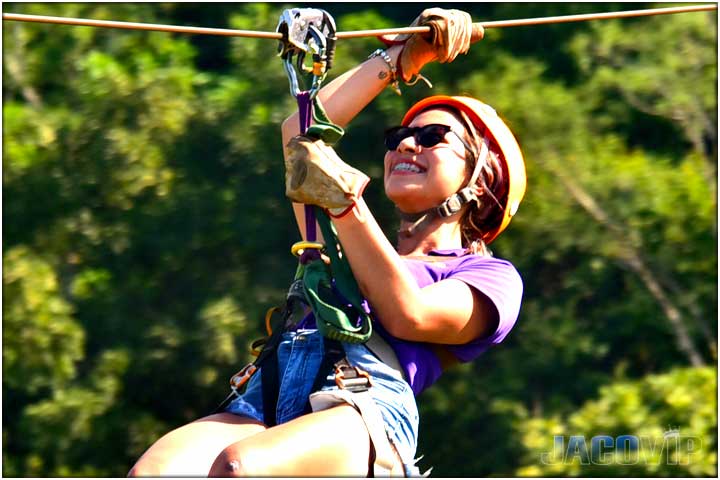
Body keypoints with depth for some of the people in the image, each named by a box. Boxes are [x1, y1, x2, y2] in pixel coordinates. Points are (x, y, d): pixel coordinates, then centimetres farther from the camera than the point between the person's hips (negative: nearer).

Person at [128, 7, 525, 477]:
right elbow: (301, 133, 40)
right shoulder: (357, 250, 40)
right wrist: (403, 56, 44)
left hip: (365, 406, -4)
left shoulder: (492, 278, 23)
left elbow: (407, 317, 2)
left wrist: (345, 200, 0)